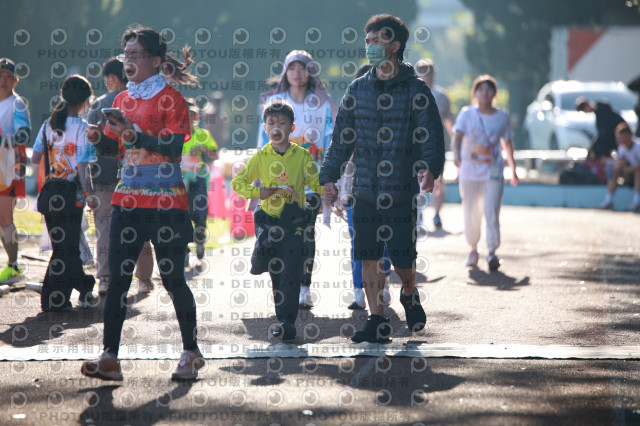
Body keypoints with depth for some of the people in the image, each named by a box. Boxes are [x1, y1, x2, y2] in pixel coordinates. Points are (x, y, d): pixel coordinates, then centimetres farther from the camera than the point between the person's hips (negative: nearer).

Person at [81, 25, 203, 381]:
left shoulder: (170, 98, -5)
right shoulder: (123, 99, 15)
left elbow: (175, 146, -15)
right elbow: (114, 147, 16)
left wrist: (135, 135, -26)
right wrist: (99, 138, -5)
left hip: (166, 202, -6)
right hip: (128, 200, 6)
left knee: (173, 279, -1)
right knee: (118, 278, 0)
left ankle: (191, 352, 13)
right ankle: (110, 357, -1)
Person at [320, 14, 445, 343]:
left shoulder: (416, 91, -2)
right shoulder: (357, 90, 9)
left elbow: (431, 137, -7)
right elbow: (342, 138, 14)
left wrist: (429, 168, -25)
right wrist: (329, 176, 8)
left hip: (401, 192, -3)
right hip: (364, 190, 4)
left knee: (402, 258, -1)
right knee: (369, 257, 2)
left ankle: (409, 295, 31)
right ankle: (377, 322, 10)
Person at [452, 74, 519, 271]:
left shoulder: (502, 117, 5)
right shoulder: (467, 114, 1)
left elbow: (507, 144, 16)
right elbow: (458, 136, -13)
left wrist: (513, 170, 22)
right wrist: (456, 154, -33)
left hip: (494, 172, 0)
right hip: (469, 171, 1)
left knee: (492, 212, -14)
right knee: (471, 213, 5)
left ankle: (492, 251, -16)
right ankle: (473, 249, 24)